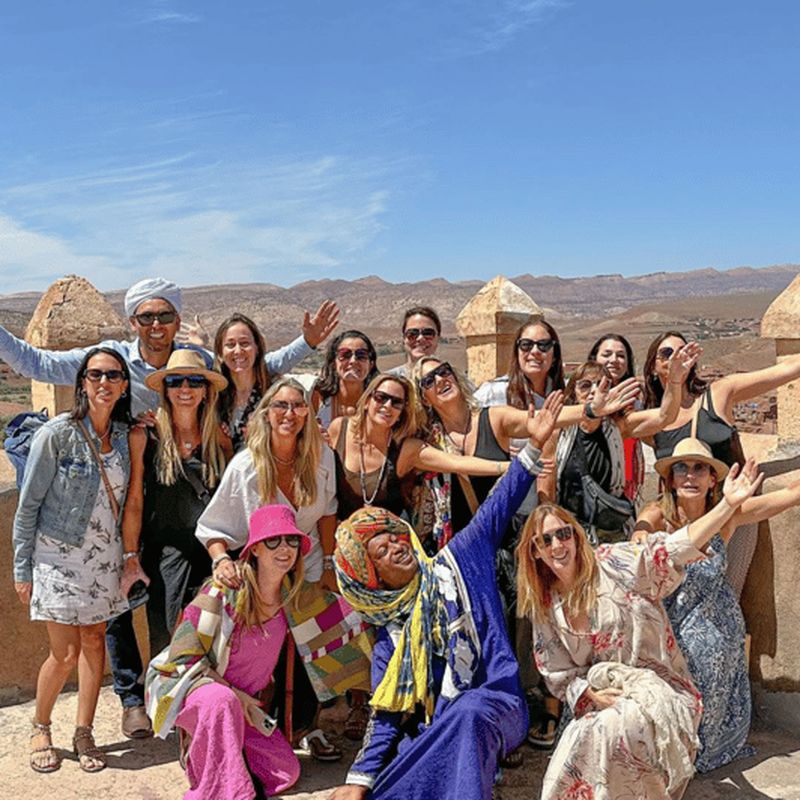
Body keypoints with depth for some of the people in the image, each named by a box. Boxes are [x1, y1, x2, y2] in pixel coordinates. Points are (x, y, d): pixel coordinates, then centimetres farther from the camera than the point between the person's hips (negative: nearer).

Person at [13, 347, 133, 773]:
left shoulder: (124, 434, 0)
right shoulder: (56, 434, -15)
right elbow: (28, 504, -9)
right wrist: (22, 569, -8)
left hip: (104, 558, 5)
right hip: (58, 557, -4)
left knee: (94, 642, 9)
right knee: (65, 653, -3)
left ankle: (83, 733, 25)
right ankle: (40, 729, 23)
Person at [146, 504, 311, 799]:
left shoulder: (290, 595, -6)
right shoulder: (223, 593, -23)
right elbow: (183, 657, -18)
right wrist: (234, 694, -21)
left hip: (244, 702, 6)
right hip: (190, 686, -6)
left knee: (286, 771, -10)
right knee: (221, 700, -40)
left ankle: (203, 753, 11)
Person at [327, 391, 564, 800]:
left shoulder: (455, 562, 7)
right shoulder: (389, 634, 9)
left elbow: (498, 508, 2)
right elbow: (386, 714, 3)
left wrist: (533, 445, -6)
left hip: (495, 702, -2)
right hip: (435, 727, 2)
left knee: (467, 712, -38)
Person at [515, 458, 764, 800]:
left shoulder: (615, 564, -8)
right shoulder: (544, 607, 4)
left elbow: (677, 547, -18)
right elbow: (559, 674, 8)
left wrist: (728, 504, -29)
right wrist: (591, 695, -11)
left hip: (660, 691, -3)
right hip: (604, 700, 4)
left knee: (604, 734, -30)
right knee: (580, 739, -25)